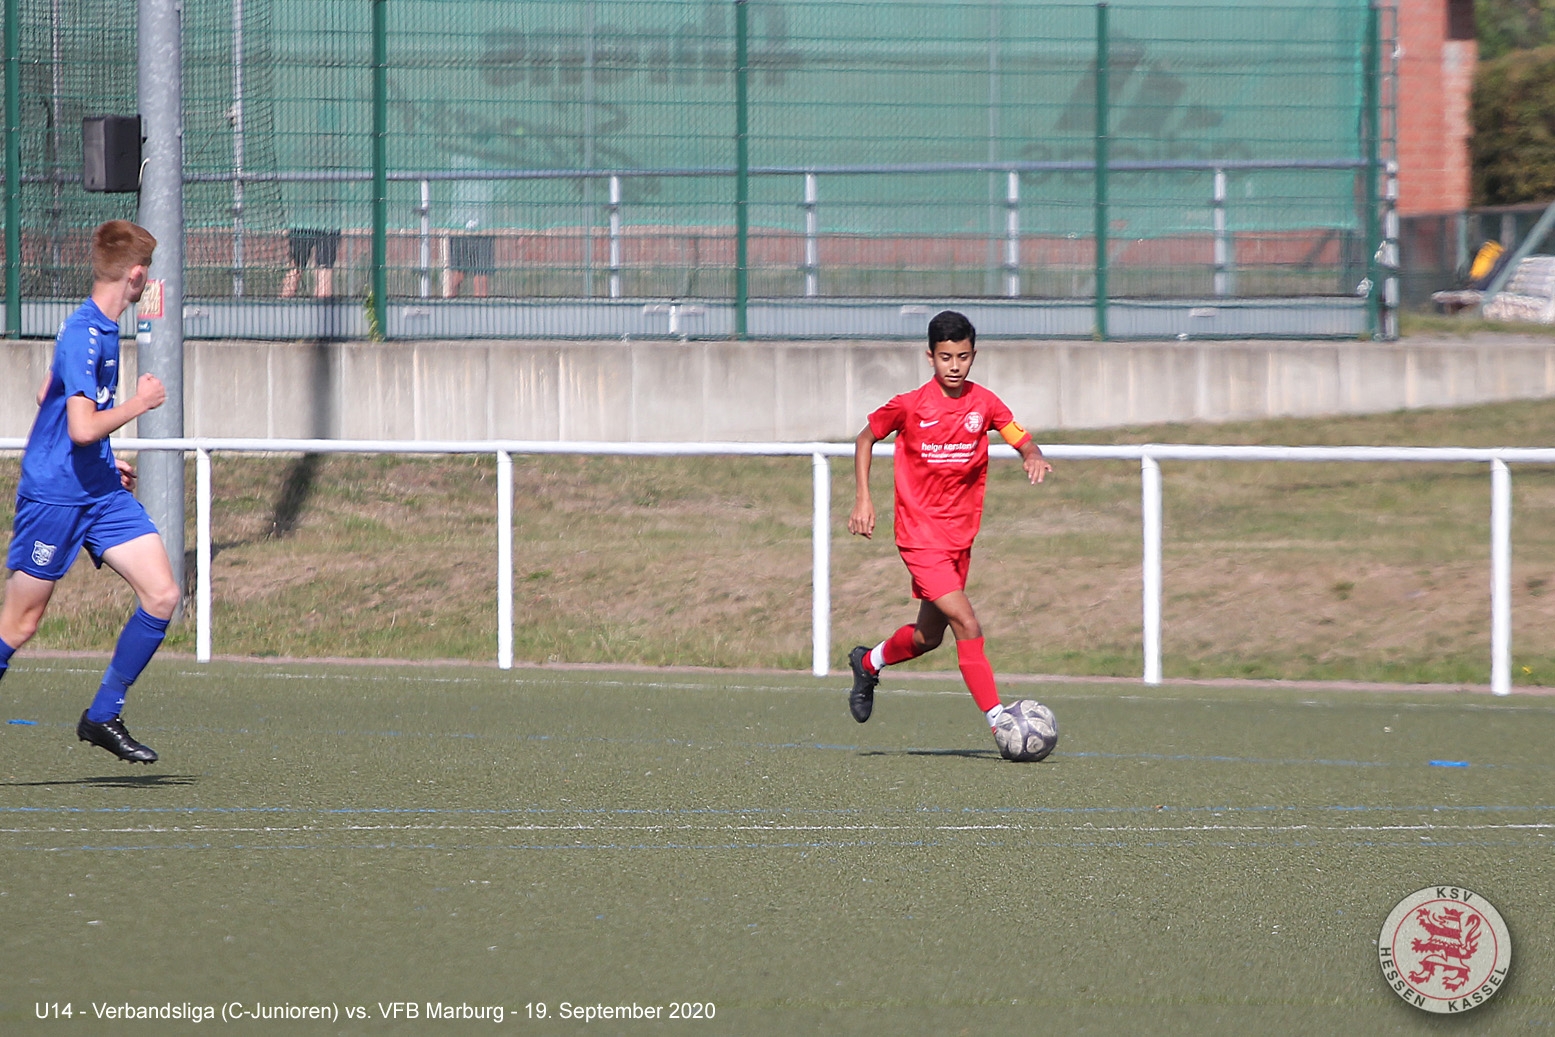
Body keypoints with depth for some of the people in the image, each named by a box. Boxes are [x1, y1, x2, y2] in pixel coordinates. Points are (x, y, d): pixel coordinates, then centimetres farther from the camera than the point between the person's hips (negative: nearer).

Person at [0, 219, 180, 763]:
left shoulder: (101, 329, 11)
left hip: (101, 493, 9)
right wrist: (140, 403, -14)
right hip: (53, 495, -9)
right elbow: (82, 427, -27)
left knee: (162, 595, -3)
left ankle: (103, 716, 5)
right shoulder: (83, 335, -19)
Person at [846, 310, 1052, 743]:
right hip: (921, 535, -5)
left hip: (960, 536, 5)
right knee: (968, 627, -18)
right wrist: (862, 498, -2)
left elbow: (1023, 441, 0)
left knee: (929, 636, 17)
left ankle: (869, 663, 45)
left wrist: (1033, 457, -24)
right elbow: (865, 439, 5)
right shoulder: (910, 405, -9)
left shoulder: (984, 403, 0)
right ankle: (999, 721, -17)